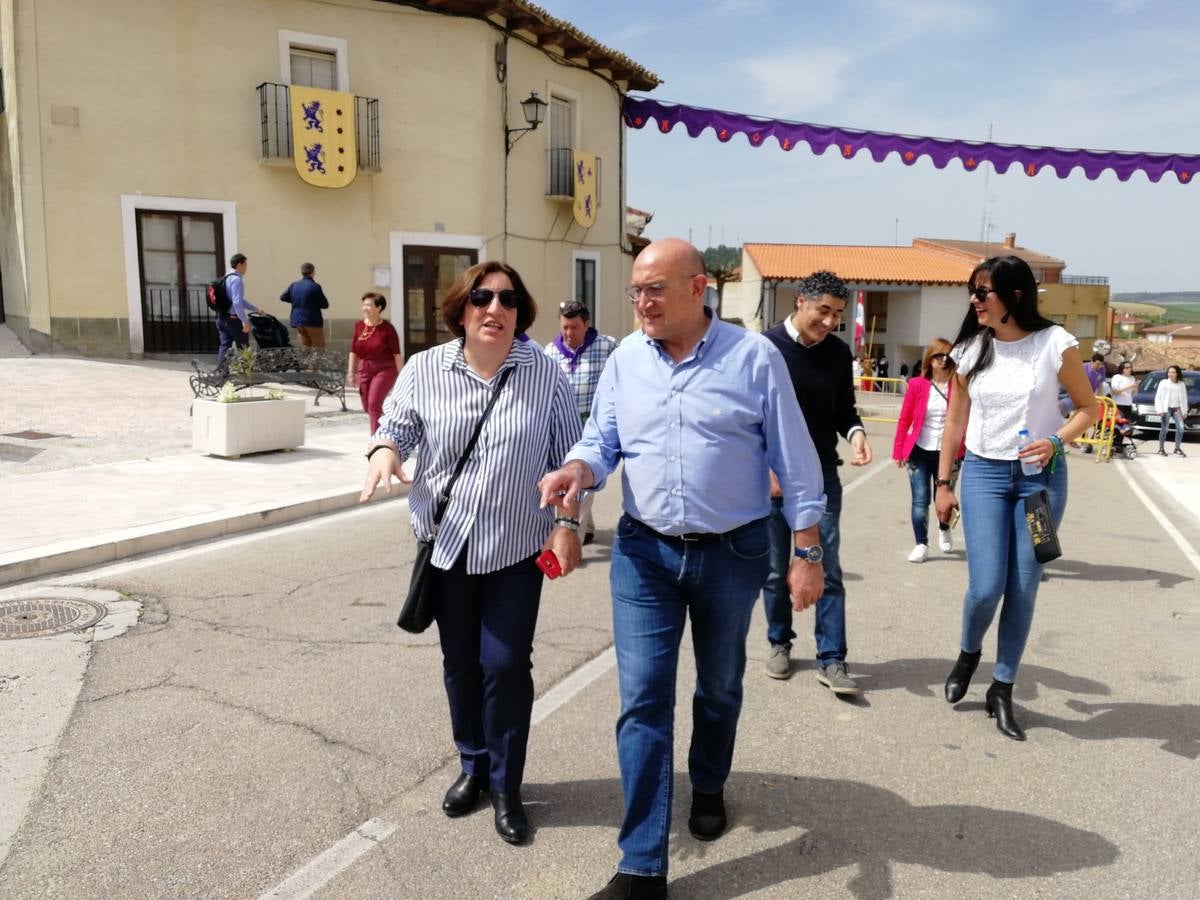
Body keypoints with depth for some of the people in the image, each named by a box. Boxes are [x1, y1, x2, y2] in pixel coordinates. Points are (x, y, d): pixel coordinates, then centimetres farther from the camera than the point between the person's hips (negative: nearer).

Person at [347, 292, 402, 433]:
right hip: (364, 369, 6)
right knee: (367, 408, 12)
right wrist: (351, 372, 8)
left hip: (384, 370, -6)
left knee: (374, 404, -17)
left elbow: (397, 354, -11)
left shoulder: (387, 328, -12)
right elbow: (353, 351, 10)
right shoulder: (359, 325, 2)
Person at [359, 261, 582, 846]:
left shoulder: (545, 374, -5)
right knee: (460, 662, 15)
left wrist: (567, 524, -7)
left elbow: (569, 455, -1)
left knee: (505, 664, -1)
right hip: (448, 541, 2)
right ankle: (473, 766, 37)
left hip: (519, 545, -2)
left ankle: (506, 786, 20)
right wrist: (386, 450, -17)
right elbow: (397, 424, 6)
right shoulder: (424, 369, -3)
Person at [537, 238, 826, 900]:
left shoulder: (754, 357, -8)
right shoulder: (624, 360, 1)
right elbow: (601, 442, 5)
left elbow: (795, 464, -5)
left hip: (734, 553, -1)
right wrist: (577, 469, -18)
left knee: (718, 686, 18)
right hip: (644, 552, 2)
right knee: (642, 700, -1)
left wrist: (807, 554, -5)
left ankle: (708, 786, 48)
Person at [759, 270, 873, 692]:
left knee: (829, 571, 1)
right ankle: (779, 643, 28)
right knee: (775, 570, 10)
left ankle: (831, 660, 8)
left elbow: (843, 408, 11)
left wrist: (855, 432, -11)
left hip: (822, 477, 2)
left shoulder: (839, 353, 3)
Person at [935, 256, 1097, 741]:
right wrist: (943, 483, 7)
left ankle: (1002, 690, 21)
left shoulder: (1055, 344, -7)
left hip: (1041, 476, -1)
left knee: (1024, 589, 4)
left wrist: (1056, 443, -17)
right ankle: (968, 654, 26)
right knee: (986, 586, -7)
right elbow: (955, 421, 7)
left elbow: (1087, 408, 2)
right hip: (984, 473, 1)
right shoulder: (970, 350, 0)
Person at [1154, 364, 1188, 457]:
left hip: (1177, 409, 3)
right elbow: (1158, 397, 0)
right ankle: (1161, 449, 5)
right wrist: (1159, 409, -9)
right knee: (1164, 429, -4)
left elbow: (1184, 398, 13)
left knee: (1180, 427, -10)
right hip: (1166, 409, -3)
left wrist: (1184, 410, 6)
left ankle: (1178, 449, -1)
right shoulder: (1163, 383, 2)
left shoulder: (1181, 385, 11)